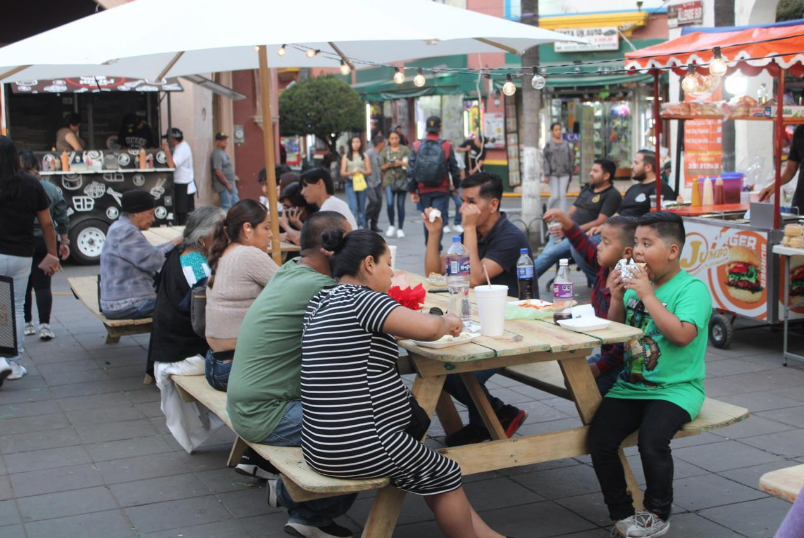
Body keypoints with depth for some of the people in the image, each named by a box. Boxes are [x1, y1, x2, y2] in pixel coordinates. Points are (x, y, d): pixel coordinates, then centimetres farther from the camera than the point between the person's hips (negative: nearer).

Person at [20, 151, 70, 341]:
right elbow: (63, 220, 4)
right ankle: (44, 325, -5)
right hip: (43, 242, 3)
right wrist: (64, 242, 12)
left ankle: (27, 324, 17)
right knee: (42, 285, 4)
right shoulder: (51, 190, 0)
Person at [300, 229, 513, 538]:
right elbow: (428, 327, -24)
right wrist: (447, 322, -2)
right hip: (359, 448, -10)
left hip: (322, 444, 10)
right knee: (444, 474, 12)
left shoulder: (321, 303, 12)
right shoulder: (359, 298, -15)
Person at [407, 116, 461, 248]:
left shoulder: (416, 146, -2)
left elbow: (411, 170, -3)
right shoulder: (447, 146, -6)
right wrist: (456, 186, 16)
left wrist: (412, 190, 3)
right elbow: (454, 169, 0)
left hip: (423, 190, 2)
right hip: (441, 191, -2)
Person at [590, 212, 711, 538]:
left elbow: (682, 335, -25)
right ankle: (621, 512, 6)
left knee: (651, 440, -28)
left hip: (675, 389, -6)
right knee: (600, 440, -14)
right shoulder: (636, 284, 8)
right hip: (631, 385, 6)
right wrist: (617, 299, -2)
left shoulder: (692, 288, -9)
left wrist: (648, 296, -21)